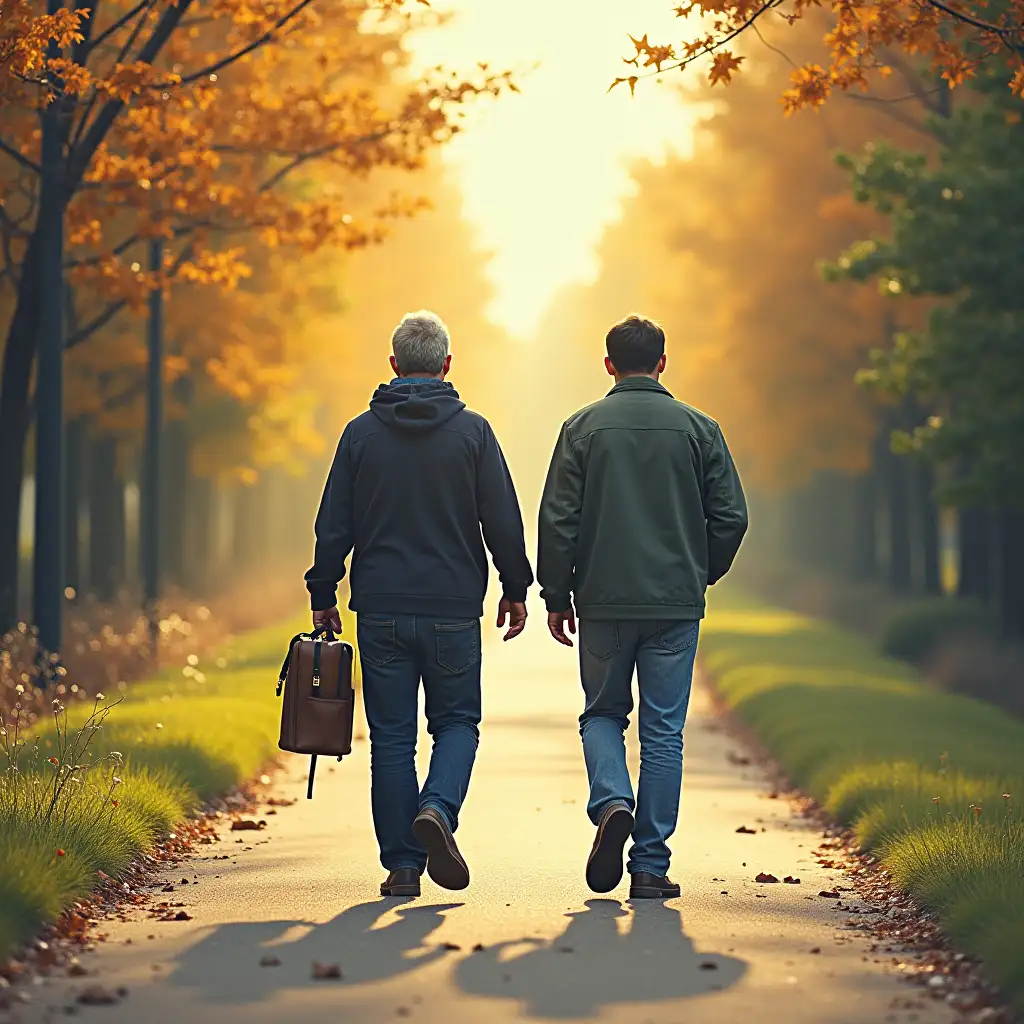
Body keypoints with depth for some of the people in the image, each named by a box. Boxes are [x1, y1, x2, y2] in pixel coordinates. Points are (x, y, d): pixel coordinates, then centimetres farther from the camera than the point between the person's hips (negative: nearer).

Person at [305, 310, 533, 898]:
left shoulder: (362, 432, 2)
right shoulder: (472, 431, -1)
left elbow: (334, 525, 3)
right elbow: (503, 521, -1)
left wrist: (323, 594, 12)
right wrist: (516, 589, 10)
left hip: (382, 611, 1)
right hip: (454, 608, -1)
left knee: (392, 736, 6)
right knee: (457, 722, 12)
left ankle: (402, 863, 4)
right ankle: (438, 810, -16)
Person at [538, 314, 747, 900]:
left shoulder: (583, 428, 0)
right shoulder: (699, 429, 2)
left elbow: (558, 520, -3)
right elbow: (731, 517, 1)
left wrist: (557, 596, 6)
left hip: (604, 602, 0)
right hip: (677, 604, 0)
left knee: (603, 713, 16)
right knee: (664, 731, 5)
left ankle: (613, 803, -12)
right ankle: (651, 866, 4)